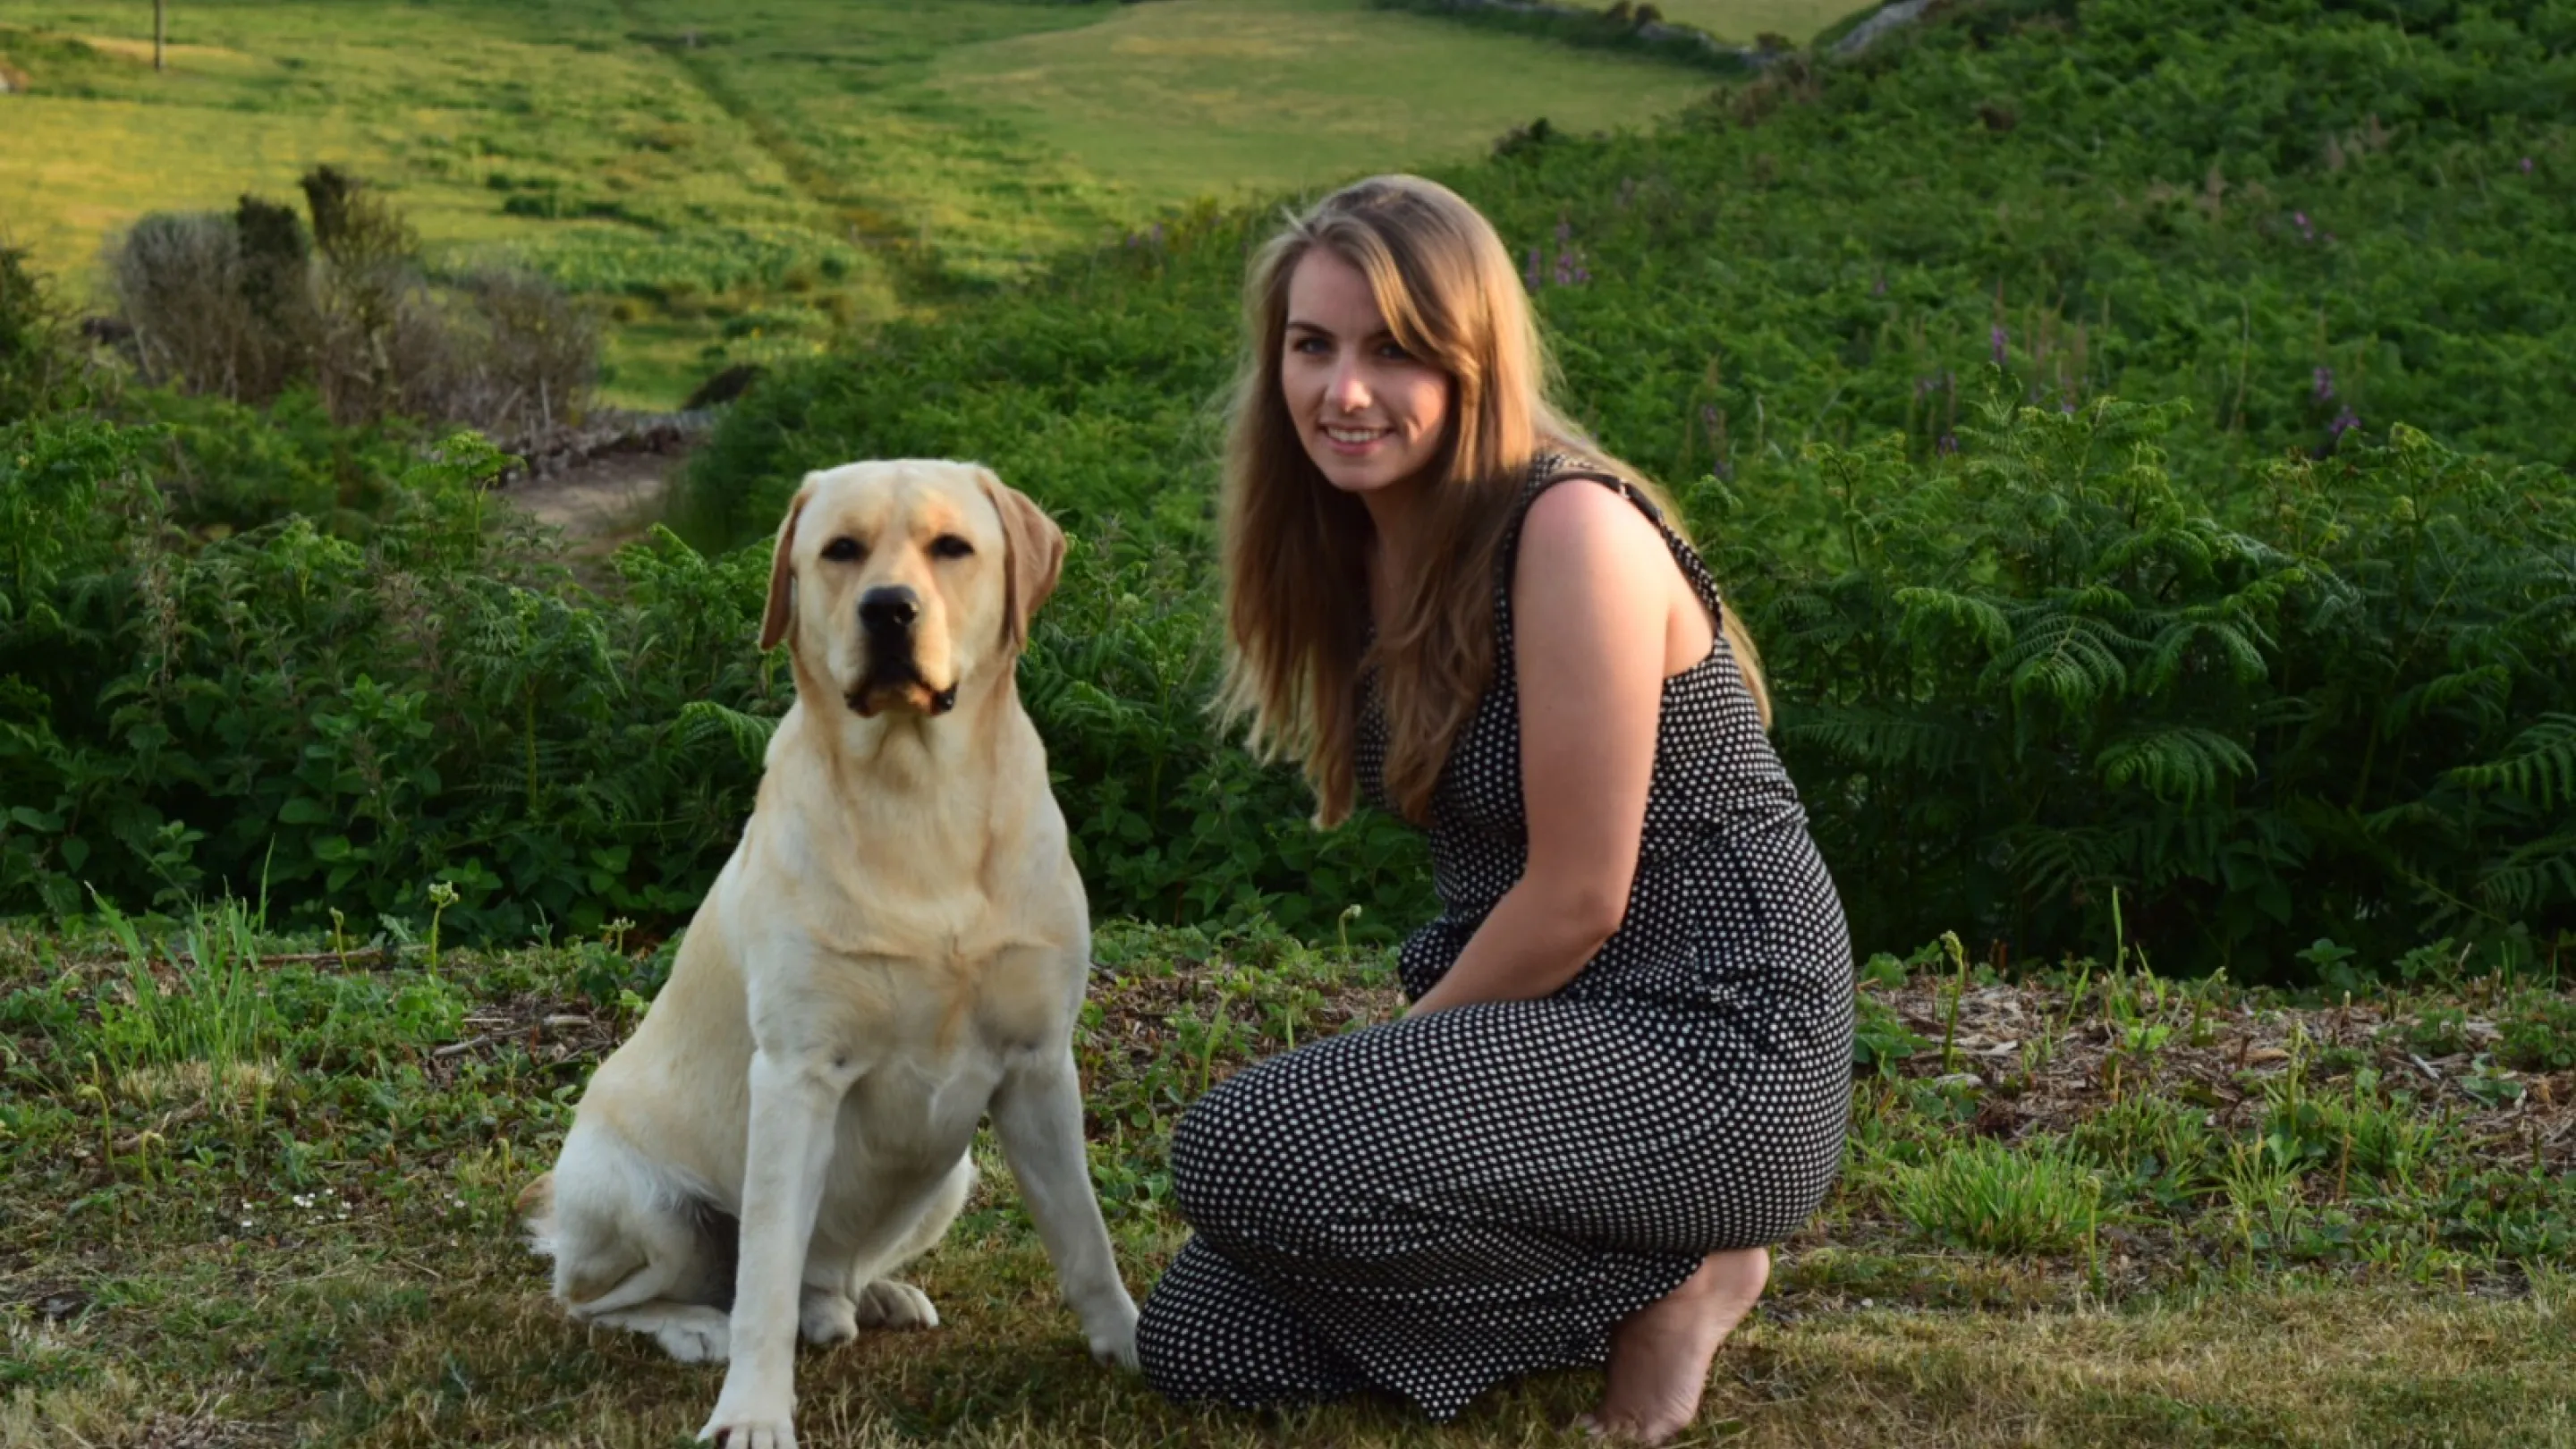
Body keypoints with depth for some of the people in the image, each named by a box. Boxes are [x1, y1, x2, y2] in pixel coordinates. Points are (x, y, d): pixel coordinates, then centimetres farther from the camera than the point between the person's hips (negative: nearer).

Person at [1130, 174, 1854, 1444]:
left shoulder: (1571, 531, -20)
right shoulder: (1358, 548, 6)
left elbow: (1579, 899, -19)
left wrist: (1396, 1063, -7)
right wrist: (1380, 1063, 4)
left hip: (1711, 1044, -9)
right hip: (1541, 1025, 9)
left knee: (1243, 1152, -26)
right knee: (1196, 1341, 1)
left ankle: (1673, 1278, -5)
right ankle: (1615, 1270, 14)